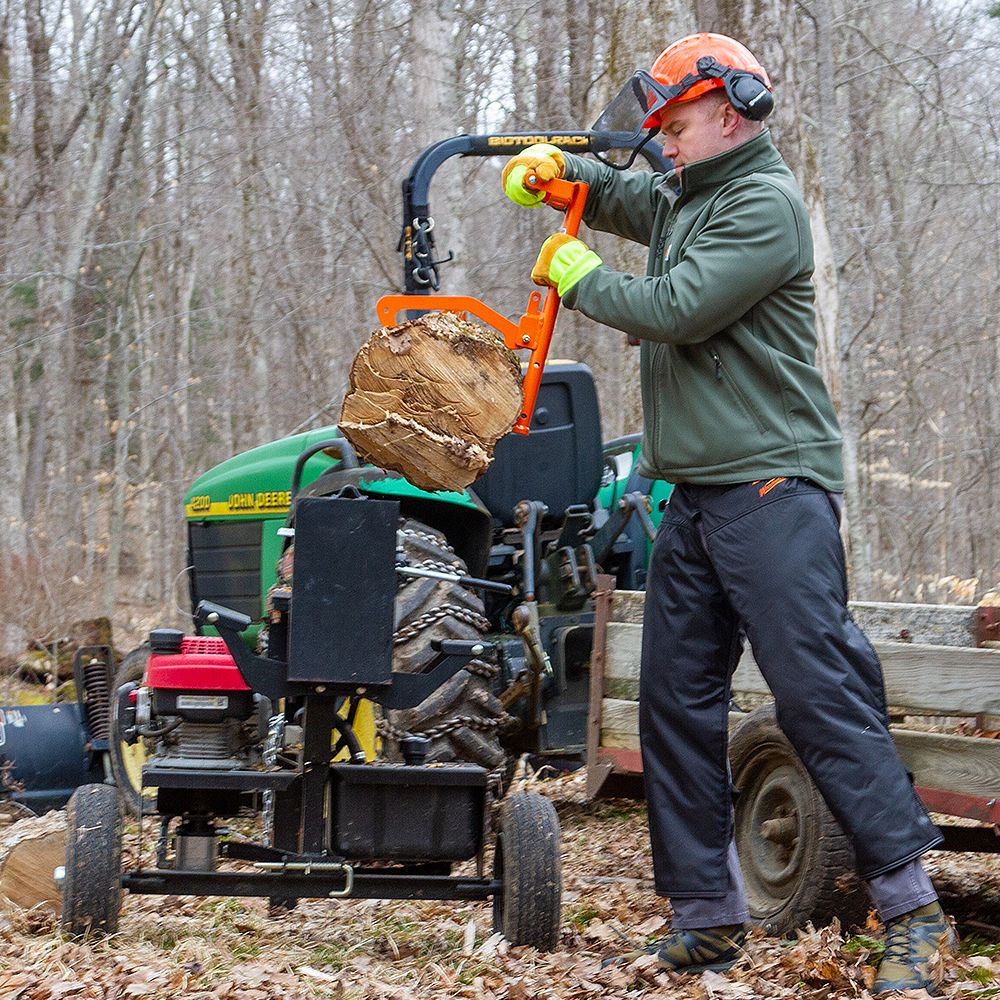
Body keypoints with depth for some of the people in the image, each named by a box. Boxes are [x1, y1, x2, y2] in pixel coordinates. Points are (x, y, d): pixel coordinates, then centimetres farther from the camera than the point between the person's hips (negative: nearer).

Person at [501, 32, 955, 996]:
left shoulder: (764, 203, -9)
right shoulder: (685, 197, 20)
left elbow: (677, 308, -18)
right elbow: (615, 195, 38)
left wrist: (578, 277, -1)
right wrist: (550, 170, 16)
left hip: (772, 486, -9)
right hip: (696, 493, 9)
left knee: (818, 690, -13)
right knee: (677, 700, 6)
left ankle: (911, 908, -10)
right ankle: (705, 917, 12)